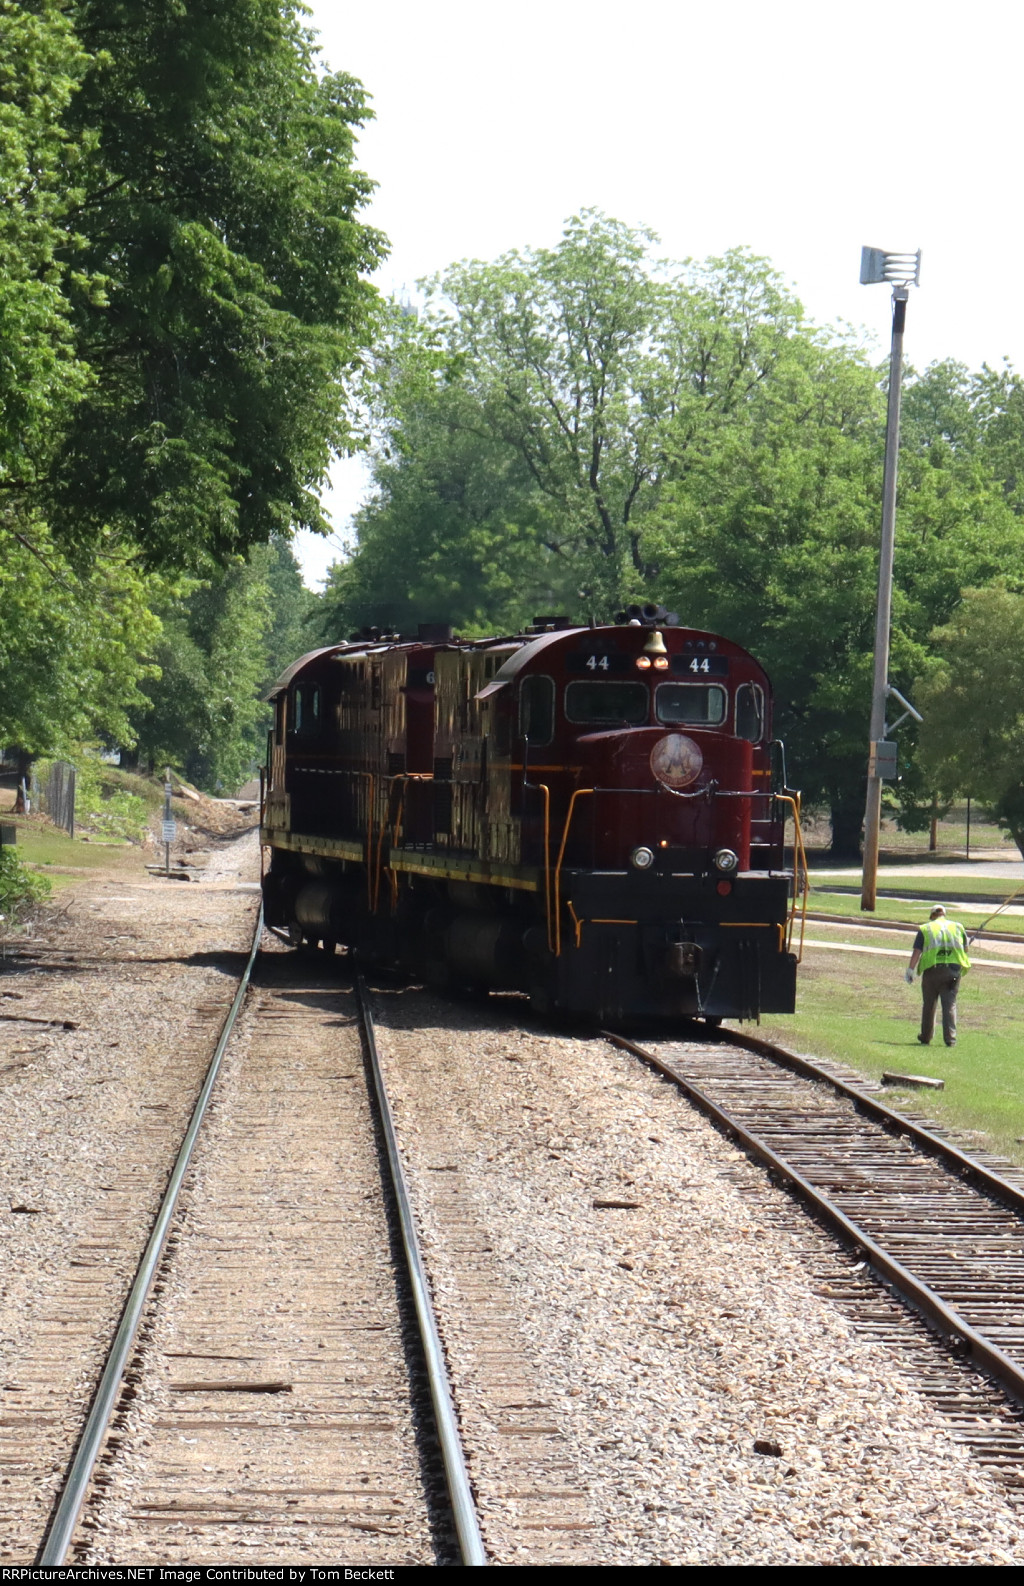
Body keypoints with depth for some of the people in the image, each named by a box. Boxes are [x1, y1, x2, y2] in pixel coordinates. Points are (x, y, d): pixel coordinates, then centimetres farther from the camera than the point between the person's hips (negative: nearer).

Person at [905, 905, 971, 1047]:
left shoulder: (925, 929, 7)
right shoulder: (958, 927, 13)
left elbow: (916, 952, -2)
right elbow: (965, 948, 20)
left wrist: (910, 970, -1)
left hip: (932, 969, -1)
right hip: (954, 969, 1)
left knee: (929, 1004, 12)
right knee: (950, 1004, 1)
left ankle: (926, 1037, 20)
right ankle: (950, 1038, -10)